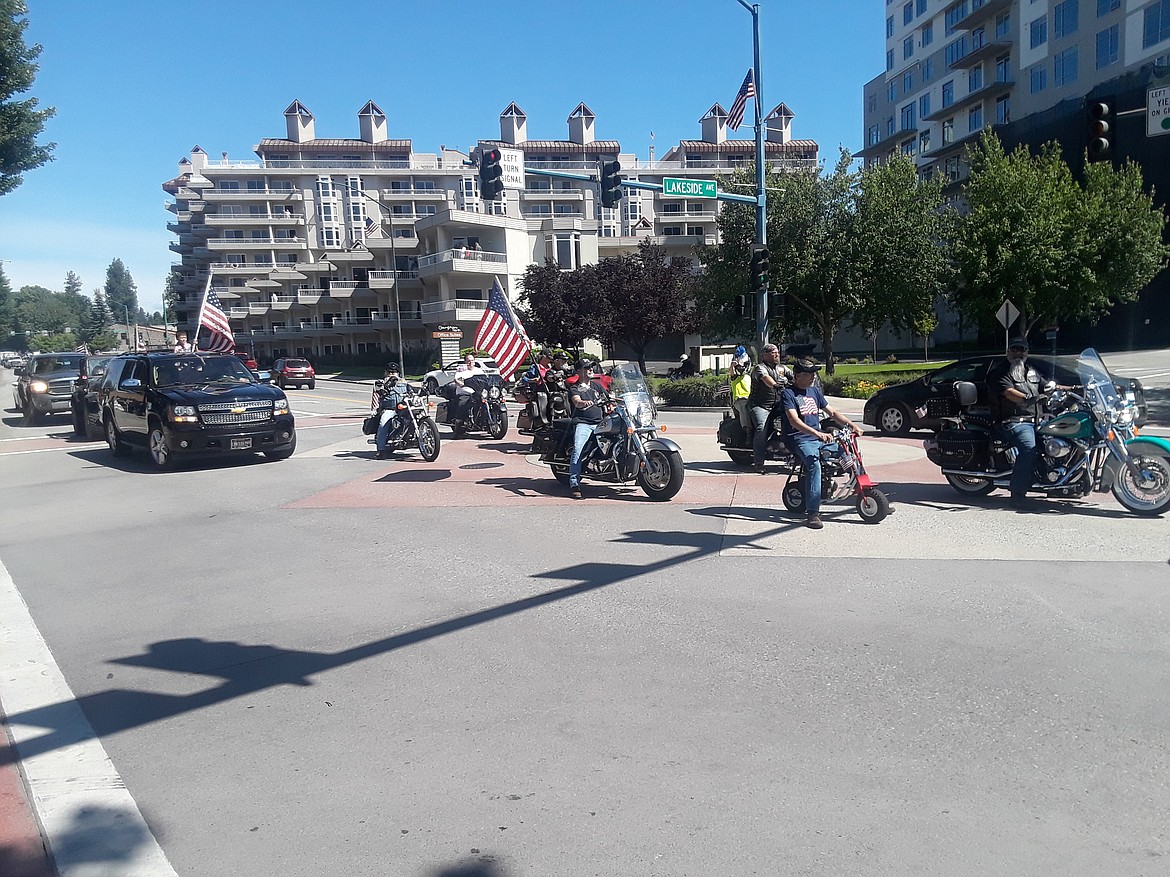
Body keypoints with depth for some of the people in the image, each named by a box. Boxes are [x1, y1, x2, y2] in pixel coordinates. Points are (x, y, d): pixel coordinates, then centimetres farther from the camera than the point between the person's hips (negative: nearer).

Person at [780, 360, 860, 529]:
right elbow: (794, 421, -19)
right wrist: (818, 434, -32)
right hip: (799, 439, -7)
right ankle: (812, 513, -38)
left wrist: (851, 425, 5)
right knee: (814, 462, -34)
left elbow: (832, 412, 22)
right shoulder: (788, 393, -5)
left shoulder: (815, 391, 18)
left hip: (819, 438, 7)